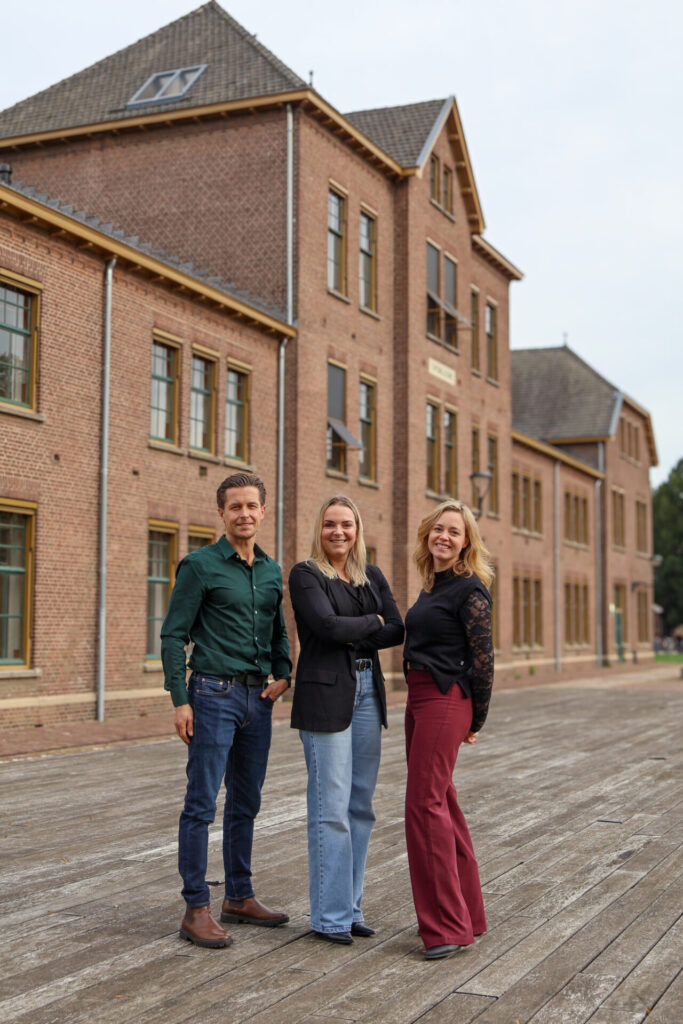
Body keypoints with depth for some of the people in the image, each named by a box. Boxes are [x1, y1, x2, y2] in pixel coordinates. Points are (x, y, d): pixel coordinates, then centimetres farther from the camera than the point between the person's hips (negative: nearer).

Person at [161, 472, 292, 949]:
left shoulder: (272, 571, 12)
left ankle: (240, 897, 23)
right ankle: (197, 909, 2)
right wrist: (180, 699, -13)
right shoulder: (201, 565, -6)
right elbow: (173, 635, -7)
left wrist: (283, 674, 5)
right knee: (202, 803, -4)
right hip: (215, 693, -6)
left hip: (258, 697, 6)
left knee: (246, 803, 13)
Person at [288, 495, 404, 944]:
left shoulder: (372, 577, 15)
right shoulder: (306, 575, -2)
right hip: (326, 694, -6)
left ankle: (351, 907, 19)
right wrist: (373, 623, -3)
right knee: (331, 810, -5)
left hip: (368, 692, 6)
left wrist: (352, 636, -9)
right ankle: (330, 916, 4)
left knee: (361, 806, 9)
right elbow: (327, 624, -17)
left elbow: (397, 631, 4)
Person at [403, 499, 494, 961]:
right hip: (420, 698, 9)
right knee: (441, 802, 13)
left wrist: (476, 721, -6)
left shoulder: (470, 589, -10)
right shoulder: (432, 586, 16)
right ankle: (467, 913, 23)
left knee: (425, 803, -10)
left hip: (446, 700, -9)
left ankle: (447, 925, -3)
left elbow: (483, 658, -11)